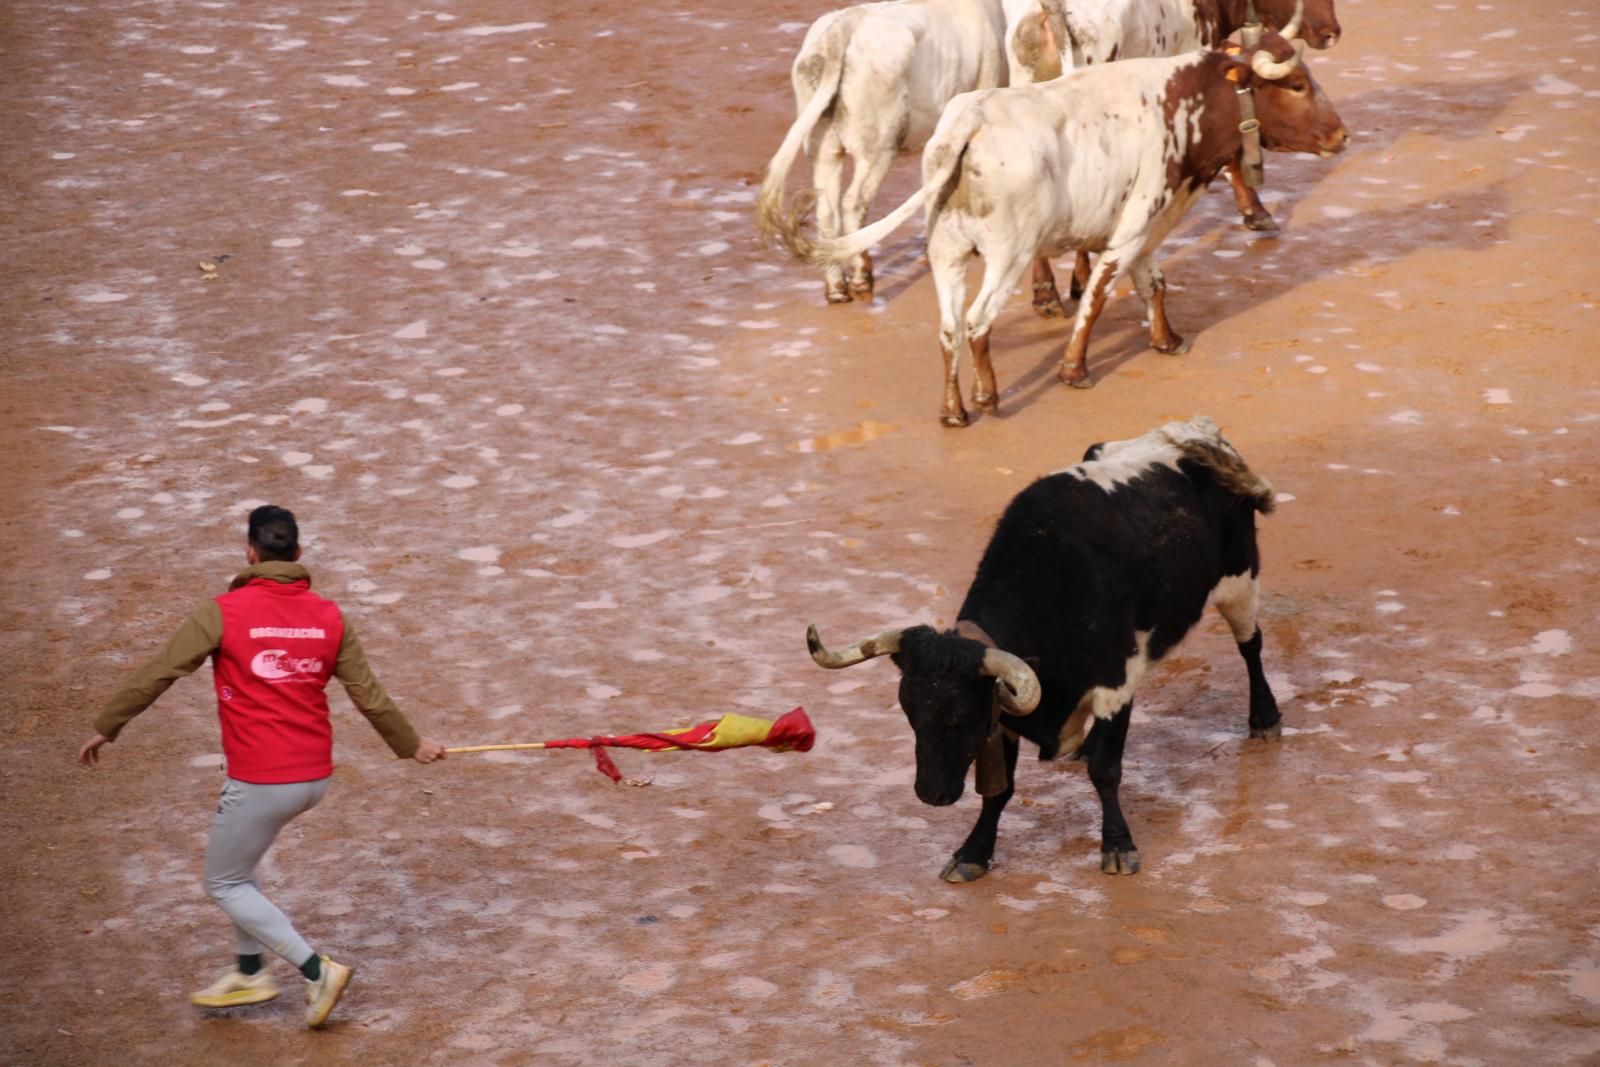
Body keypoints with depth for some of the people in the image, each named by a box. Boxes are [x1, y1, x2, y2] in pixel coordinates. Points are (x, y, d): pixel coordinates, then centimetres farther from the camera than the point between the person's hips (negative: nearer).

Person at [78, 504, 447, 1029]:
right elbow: (367, 694, 8)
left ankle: (317, 970, 1)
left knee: (224, 883, 10)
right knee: (235, 860, 27)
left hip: (261, 782, -6)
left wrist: (106, 727, 4)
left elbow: (157, 674, -8)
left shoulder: (224, 611, -12)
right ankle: (250, 972, 31)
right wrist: (410, 744, 24)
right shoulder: (328, 616, 2)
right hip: (315, 776, 6)